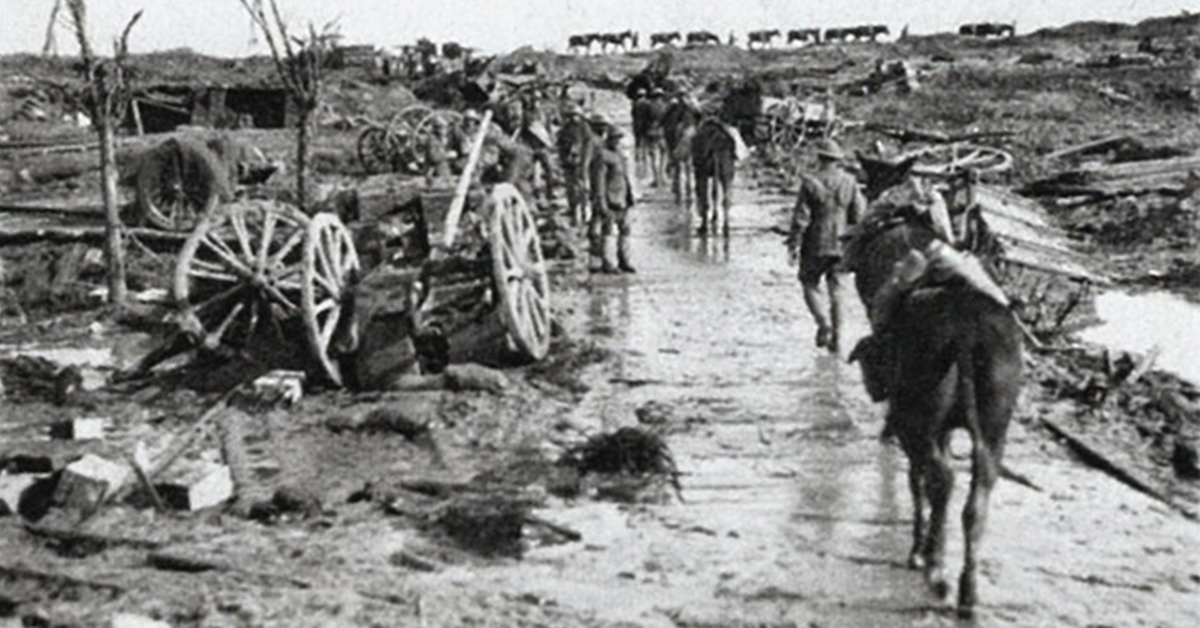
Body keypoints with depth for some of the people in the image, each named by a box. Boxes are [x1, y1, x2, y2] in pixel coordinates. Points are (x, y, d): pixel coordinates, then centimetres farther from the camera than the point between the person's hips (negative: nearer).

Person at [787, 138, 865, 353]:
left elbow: (800, 216, -10)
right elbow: (859, 214, 3)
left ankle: (824, 322, -12)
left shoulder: (811, 182, -10)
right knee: (836, 290, 12)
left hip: (816, 245, -4)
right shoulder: (850, 182, 1)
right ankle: (836, 335, 13)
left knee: (810, 285, 9)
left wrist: (794, 244, -3)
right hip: (843, 245, 4)